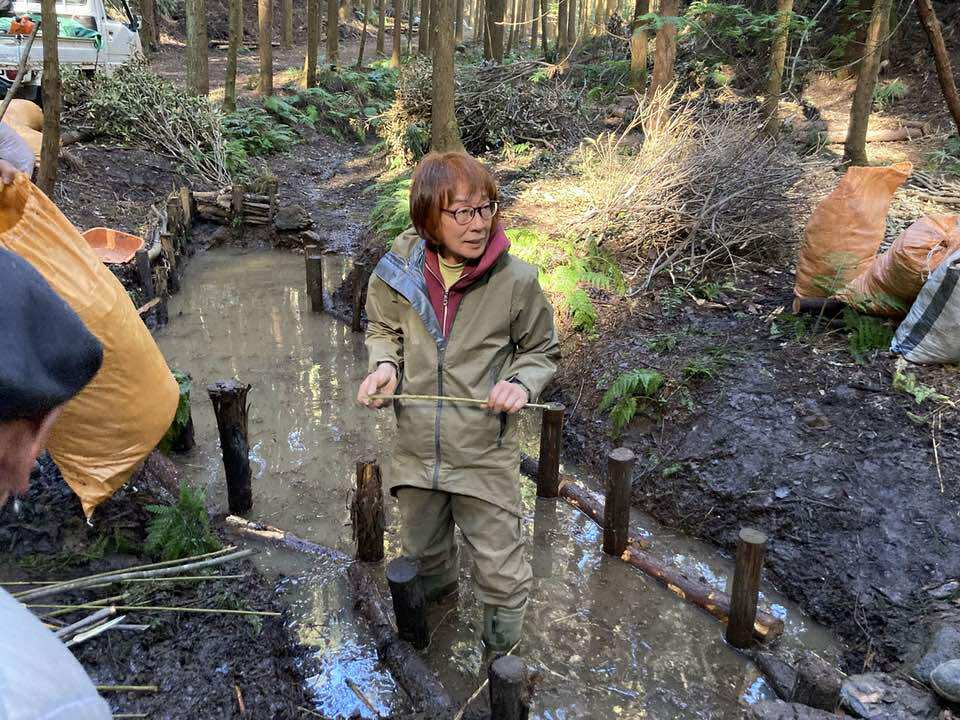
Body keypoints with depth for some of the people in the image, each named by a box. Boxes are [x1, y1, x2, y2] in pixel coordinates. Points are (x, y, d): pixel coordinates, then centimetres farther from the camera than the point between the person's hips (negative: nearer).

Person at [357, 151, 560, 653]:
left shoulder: (516, 280, -16)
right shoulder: (400, 271, -10)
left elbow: (542, 351, 0)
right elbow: (382, 328, 11)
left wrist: (522, 383, -21)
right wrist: (384, 364, -10)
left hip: (485, 456, -3)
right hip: (416, 449, 3)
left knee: (501, 574, 9)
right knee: (423, 552, 27)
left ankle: (503, 654, 40)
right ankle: (438, 599, 61)